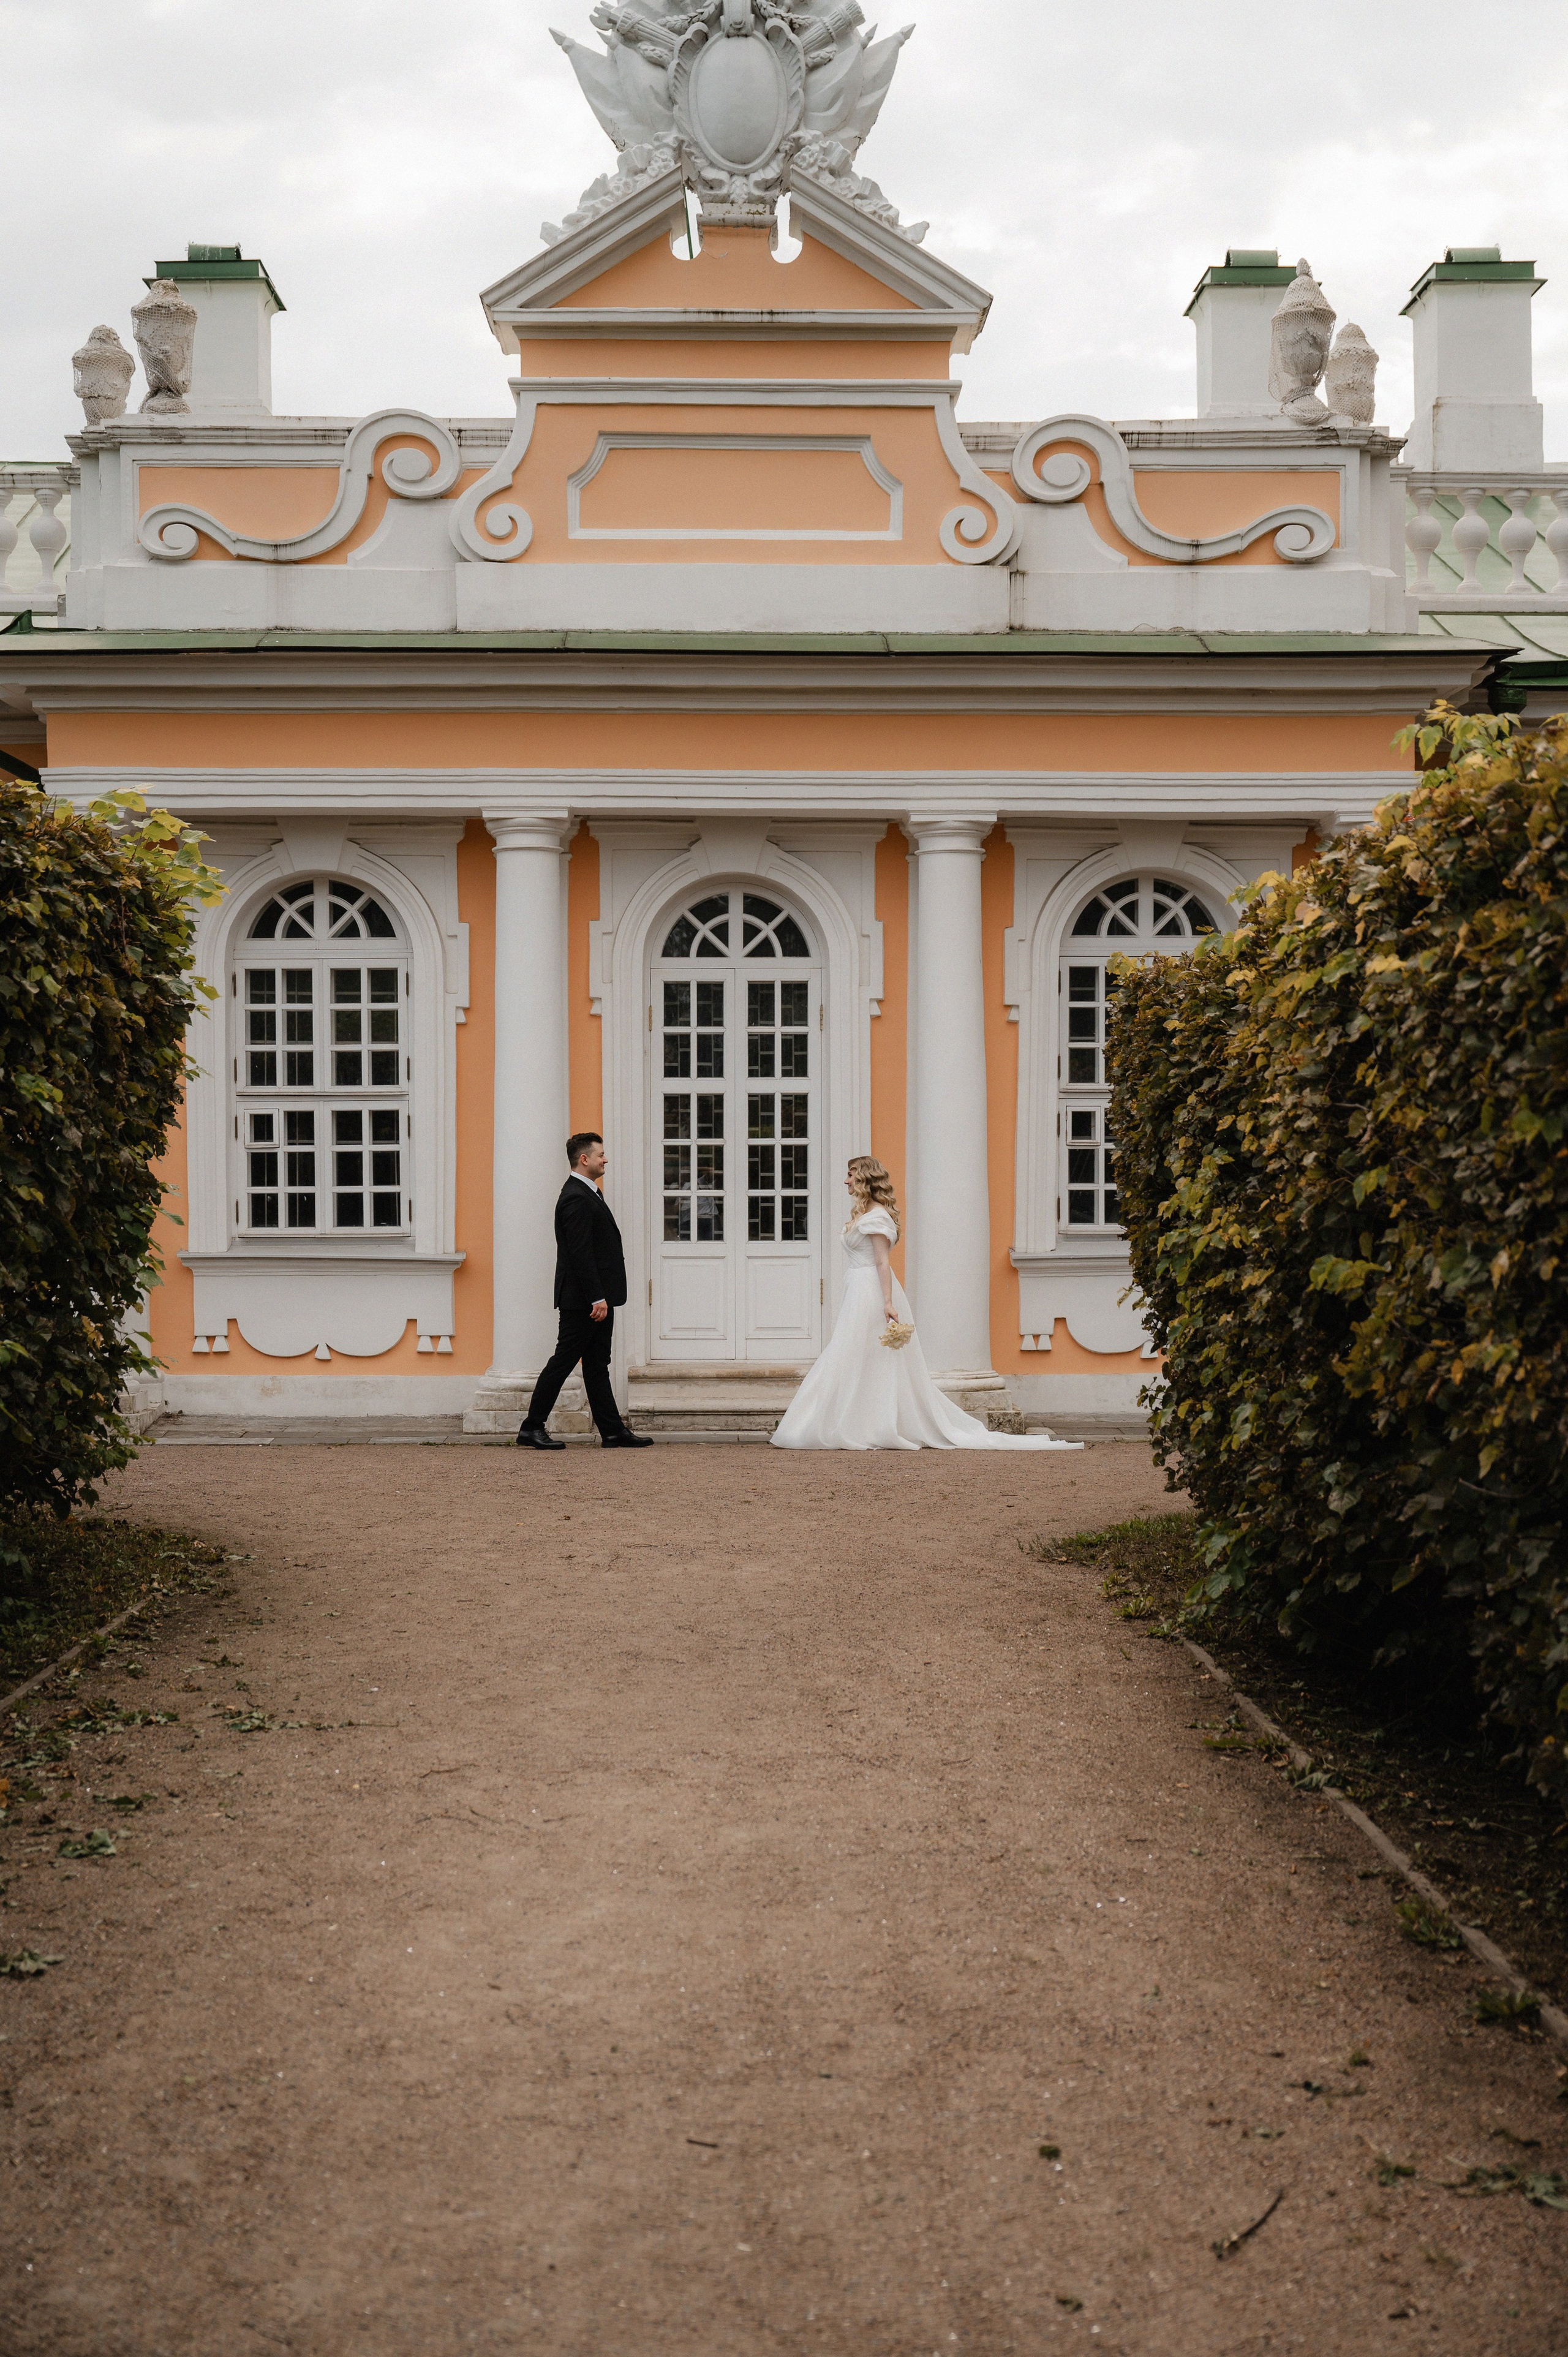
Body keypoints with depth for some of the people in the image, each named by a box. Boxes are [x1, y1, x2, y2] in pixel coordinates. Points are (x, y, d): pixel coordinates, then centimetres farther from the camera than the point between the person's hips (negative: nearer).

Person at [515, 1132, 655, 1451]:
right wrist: (597, 1298, -23)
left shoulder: (588, 1194, 16)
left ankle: (613, 1431, 12)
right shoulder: (576, 1198, -17)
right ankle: (532, 1428, 2)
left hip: (597, 1297, 10)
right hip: (583, 1301, -10)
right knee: (563, 1361, -4)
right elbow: (580, 1253, -22)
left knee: (597, 1365, 10)